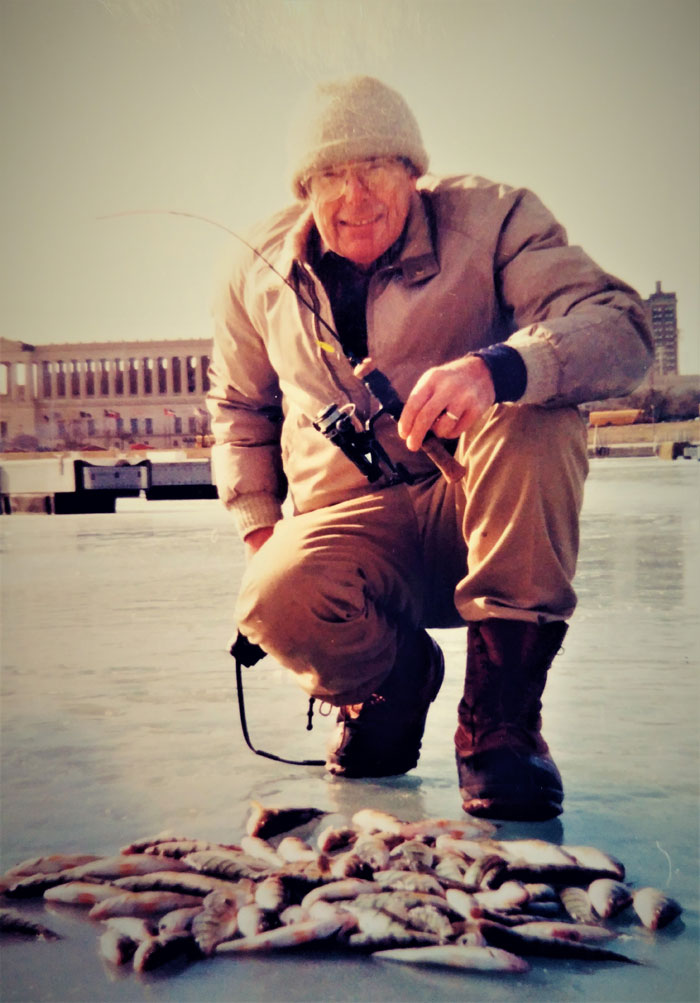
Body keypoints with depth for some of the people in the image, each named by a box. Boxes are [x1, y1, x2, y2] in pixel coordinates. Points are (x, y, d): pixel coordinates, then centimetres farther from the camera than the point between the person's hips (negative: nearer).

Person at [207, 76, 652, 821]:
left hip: (477, 516, -1)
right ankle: (393, 679, 7)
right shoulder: (258, 271, 4)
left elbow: (621, 329, -20)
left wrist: (497, 367, -41)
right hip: (350, 528, 2)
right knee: (275, 601, -32)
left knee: (532, 416, -33)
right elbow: (237, 406, 19)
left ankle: (502, 718, -21)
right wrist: (259, 524, 6)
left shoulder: (492, 220, -7)